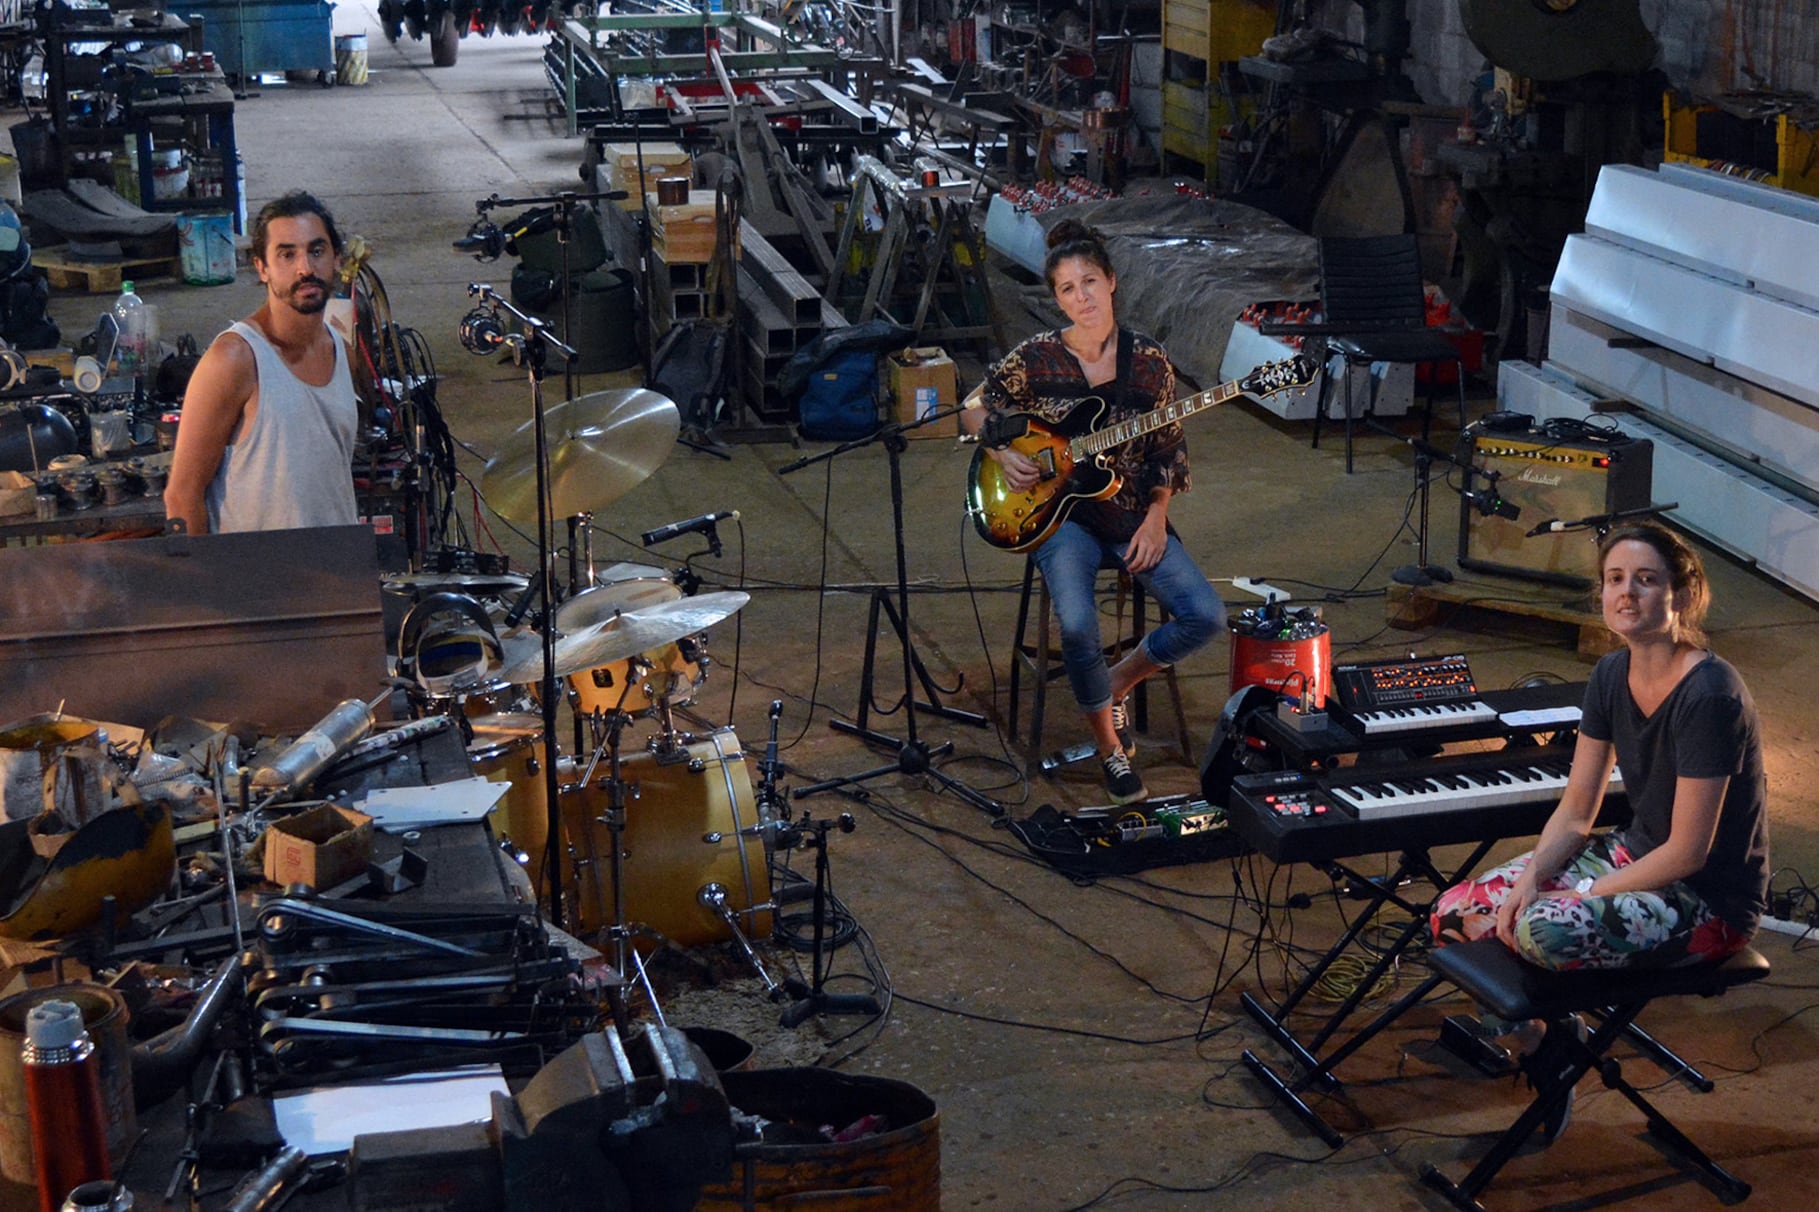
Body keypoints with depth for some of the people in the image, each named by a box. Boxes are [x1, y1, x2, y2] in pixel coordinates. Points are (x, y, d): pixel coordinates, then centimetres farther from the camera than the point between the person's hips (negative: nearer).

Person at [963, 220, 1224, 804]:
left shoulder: (1148, 360, 0)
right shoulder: (1036, 357, -5)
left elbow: (1168, 448, 6)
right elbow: (974, 410, 8)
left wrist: (1156, 516, -5)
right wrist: (1003, 453, -10)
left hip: (1134, 515, 3)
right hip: (1063, 515, -3)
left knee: (1205, 616, -16)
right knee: (1078, 626, -30)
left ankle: (1119, 682, 12)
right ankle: (1110, 749, -5)